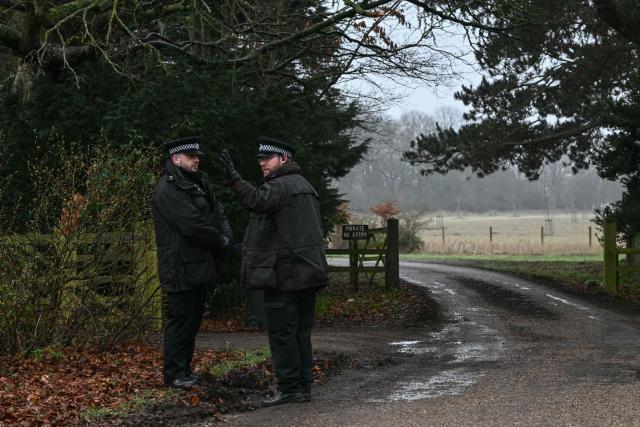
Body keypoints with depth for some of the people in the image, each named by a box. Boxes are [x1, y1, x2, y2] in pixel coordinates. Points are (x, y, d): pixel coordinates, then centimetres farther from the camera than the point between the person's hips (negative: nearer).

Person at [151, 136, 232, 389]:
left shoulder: (200, 184, 16)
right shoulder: (167, 189, -14)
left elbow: (219, 214, 13)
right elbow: (193, 224, -22)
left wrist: (225, 236, -7)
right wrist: (219, 240, -10)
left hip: (200, 267, 9)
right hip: (181, 268, -9)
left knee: (193, 320, 14)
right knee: (179, 320, -4)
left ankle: (185, 369, 22)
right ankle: (174, 374, 2)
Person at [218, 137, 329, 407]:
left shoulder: (280, 185, -10)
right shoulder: (305, 187, 22)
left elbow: (256, 200, -32)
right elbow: (316, 231, 27)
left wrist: (233, 177, -39)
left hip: (283, 273, -10)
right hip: (307, 272, 10)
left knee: (281, 331, -6)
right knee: (301, 331, 12)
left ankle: (290, 387, -5)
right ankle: (304, 386, 14)